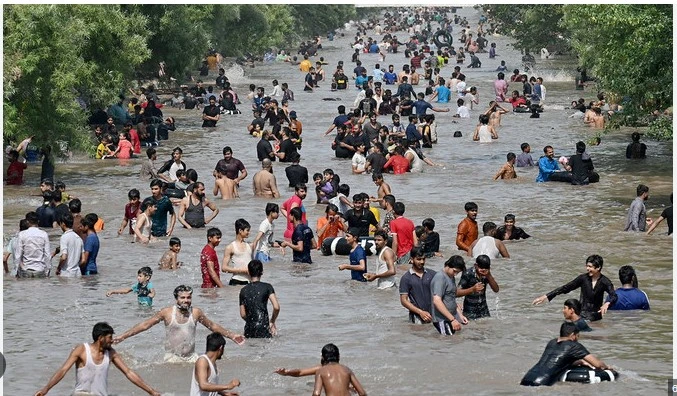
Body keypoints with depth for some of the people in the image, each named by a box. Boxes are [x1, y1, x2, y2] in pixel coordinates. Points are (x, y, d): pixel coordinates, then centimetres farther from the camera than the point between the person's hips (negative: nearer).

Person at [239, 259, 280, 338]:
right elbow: (276, 307, -10)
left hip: (249, 332, 4)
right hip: (263, 331, -4)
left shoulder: (243, 290, 8)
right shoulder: (267, 287, -1)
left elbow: (242, 314, 10)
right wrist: (272, 322, 7)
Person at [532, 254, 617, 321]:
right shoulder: (583, 278, -1)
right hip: (581, 314, 1)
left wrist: (607, 303, -41)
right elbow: (565, 288, 2)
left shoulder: (605, 282, -5)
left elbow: (614, 296, -16)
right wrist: (546, 296, -2)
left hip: (596, 316, -1)